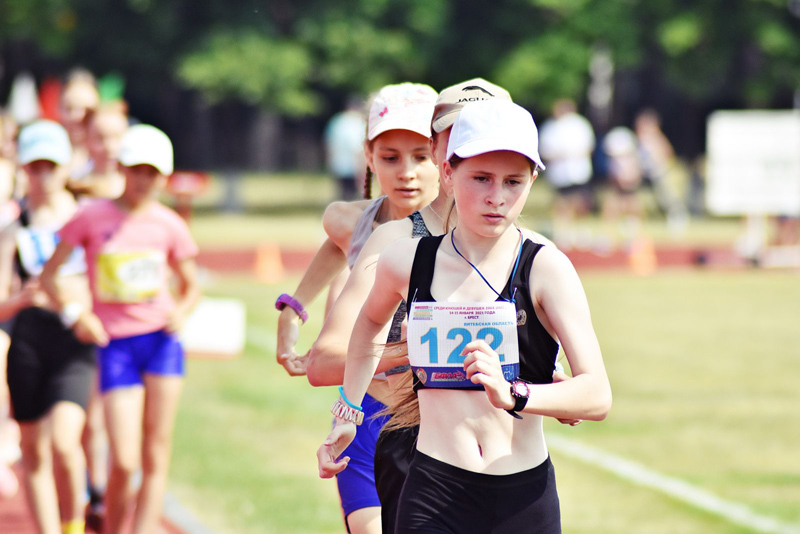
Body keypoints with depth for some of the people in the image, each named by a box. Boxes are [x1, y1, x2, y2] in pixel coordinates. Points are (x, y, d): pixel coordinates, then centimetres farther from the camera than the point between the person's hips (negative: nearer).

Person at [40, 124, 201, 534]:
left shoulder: (168, 225, 4)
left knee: (156, 457, -1)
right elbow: (48, 275, 4)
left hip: (161, 340, 2)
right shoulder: (92, 217, -1)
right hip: (116, 345, -2)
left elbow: (191, 287, 16)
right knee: (124, 463, -8)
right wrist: (73, 313, -10)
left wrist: (182, 310, -5)